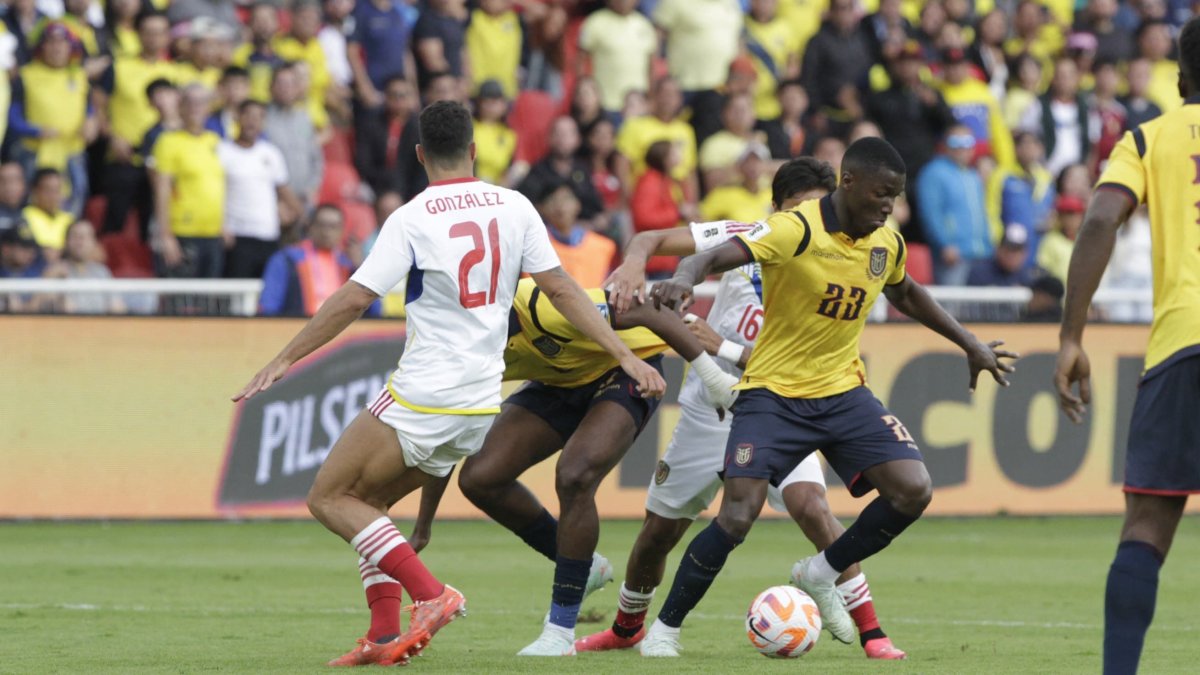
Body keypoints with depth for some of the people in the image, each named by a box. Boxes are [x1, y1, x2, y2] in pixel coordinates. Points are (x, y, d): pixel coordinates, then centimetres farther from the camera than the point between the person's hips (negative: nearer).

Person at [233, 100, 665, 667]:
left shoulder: (411, 220, -9)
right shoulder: (514, 208, 4)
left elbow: (352, 301, -12)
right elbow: (559, 289, 2)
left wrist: (285, 359, -4)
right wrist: (625, 355, 6)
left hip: (422, 397, -7)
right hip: (482, 403, 7)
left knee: (329, 498, 3)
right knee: (369, 501, 20)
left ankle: (430, 594, -14)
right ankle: (385, 637, 8)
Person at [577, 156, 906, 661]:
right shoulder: (746, 239, -8)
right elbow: (652, 239, -6)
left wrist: (725, 349, -29)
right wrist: (635, 261, -28)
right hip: (708, 412, 2)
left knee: (810, 505, -27)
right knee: (659, 529, 11)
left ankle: (871, 632, -20)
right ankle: (627, 627, 39)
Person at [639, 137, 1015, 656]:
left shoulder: (887, 244, 2)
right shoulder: (795, 230, -19)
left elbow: (905, 294, 25)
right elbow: (715, 257, -32)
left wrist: (970, 345, 27)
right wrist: (684, 278, -54)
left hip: (843, 392, 6)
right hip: (773, 393, -6)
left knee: (914, 490, -12)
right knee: (737, 518, -17)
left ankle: (823, 575, 11)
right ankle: (665, 627, 3)